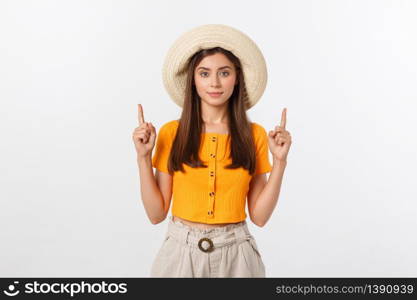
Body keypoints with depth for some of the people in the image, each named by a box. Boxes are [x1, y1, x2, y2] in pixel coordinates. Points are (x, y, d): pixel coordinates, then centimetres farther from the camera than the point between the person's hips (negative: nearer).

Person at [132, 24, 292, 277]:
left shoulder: (254, 135, -3)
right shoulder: (171, 133, -4)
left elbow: (259, 216, -3)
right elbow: (156, 213, -4)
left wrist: (280, 161, -11)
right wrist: (143, 157, -12)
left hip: (236, 255, 0)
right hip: (181, 252, 0)